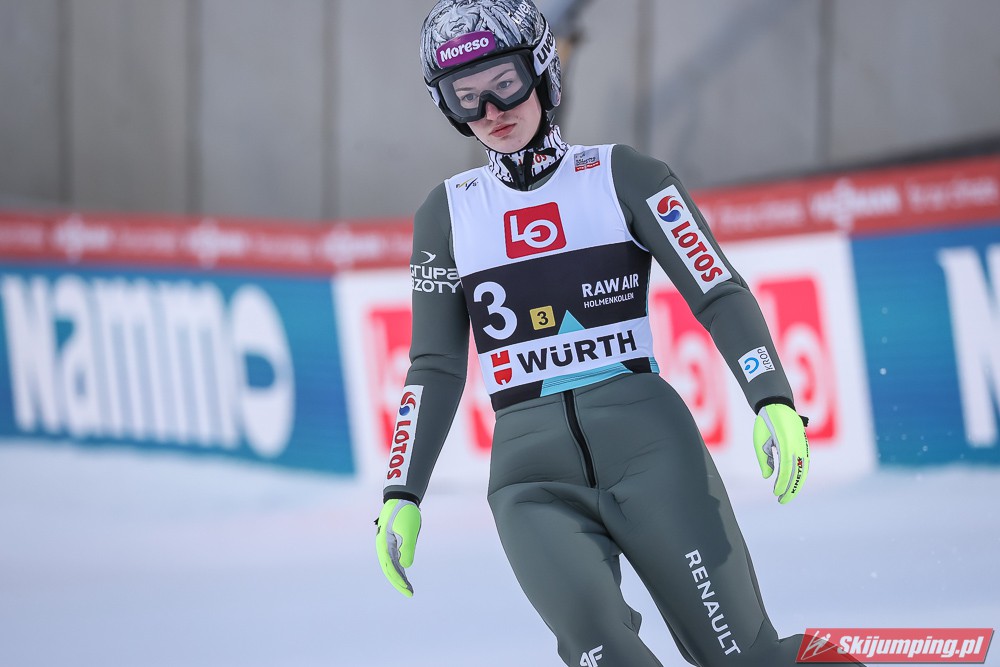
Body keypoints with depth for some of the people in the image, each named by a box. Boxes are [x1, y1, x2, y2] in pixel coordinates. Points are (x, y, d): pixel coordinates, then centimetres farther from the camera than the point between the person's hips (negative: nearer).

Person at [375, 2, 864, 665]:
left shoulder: (620, 176, 6)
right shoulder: (447, 214, 14)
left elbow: (721, 294, 0)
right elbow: (437, 368, 17)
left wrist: (774, 403, -15)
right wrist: (401, 496, 8)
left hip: (649, 443, -1)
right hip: (533, 473, 1)